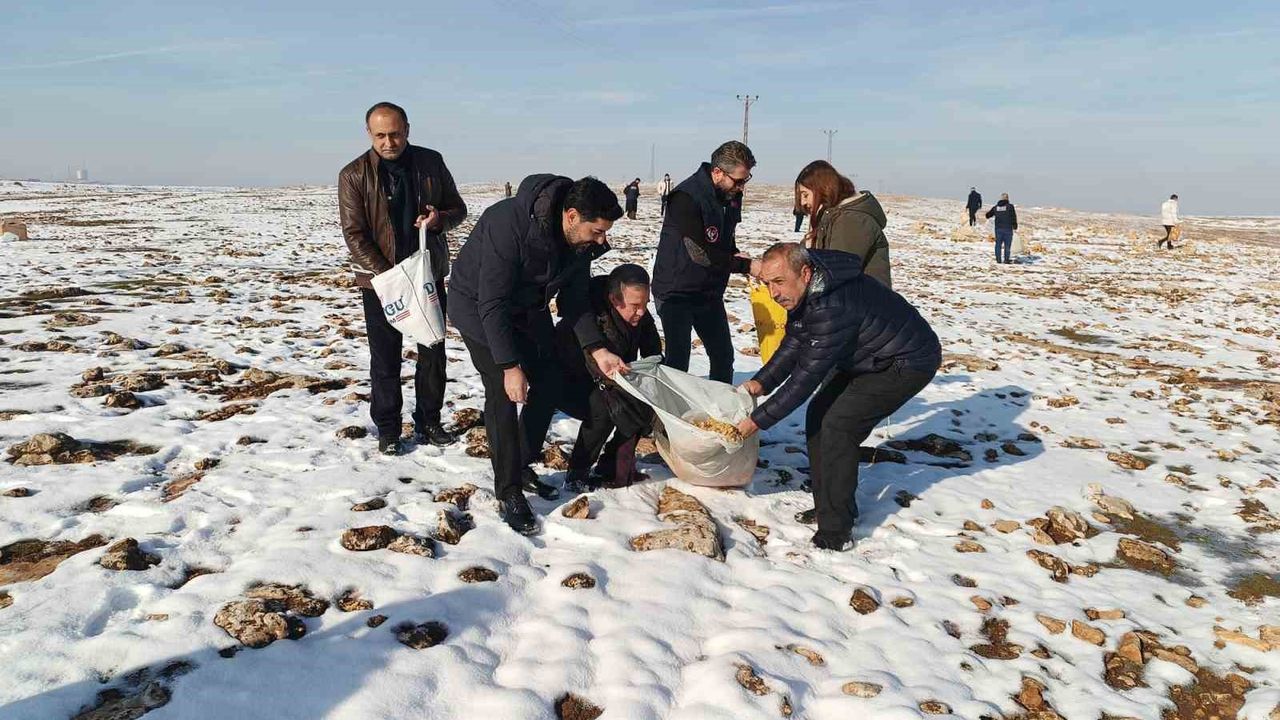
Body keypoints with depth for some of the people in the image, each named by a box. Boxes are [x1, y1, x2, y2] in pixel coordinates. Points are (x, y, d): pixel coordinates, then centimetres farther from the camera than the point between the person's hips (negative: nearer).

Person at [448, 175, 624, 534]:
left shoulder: (579, 240, -15)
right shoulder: (508, 224, -36)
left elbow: (574, 300, -5)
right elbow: (493, 303, -34)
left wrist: (598, 350, -15)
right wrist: (510, 366, -34)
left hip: (529, 308, 7)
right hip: (480, 306, -7)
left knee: (548, 386, 7)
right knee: (503, 394, -13)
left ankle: (522, 464, 26)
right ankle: (509, 490, -1)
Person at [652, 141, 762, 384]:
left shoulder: (732, 196, 3)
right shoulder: (687, 197, -22)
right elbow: (701, 253, -28)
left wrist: (737, 258, -5)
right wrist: (746, 266, -26)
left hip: (710, 291, 7)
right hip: (677, 291, -7)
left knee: (724, 356, 12)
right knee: (678, 360, -3)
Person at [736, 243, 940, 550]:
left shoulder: (833, 308, -35)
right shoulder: (804, 292, -6)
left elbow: (806, 377, -31)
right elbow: (793, 345, 5)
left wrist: (758, 420, -24)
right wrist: (762, 382, -9)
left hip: (909, 364, -10)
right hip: (868, 359, 10)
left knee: (837, 427, -18)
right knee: (818, 415, 4)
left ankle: (835, 532, -10)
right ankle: (828, 507, 17)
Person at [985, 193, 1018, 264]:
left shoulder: (995, 207, 6)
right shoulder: (1010, 206, -5)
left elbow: (988, 215, 14)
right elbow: (1013, 217, -7)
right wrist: (1015, 226, 3)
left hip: (998, 228, 3)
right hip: (1008, 228, -3)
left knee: (998, 244, 9)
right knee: (1007, 245, 3)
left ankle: (998, 259, 8)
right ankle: (1006, 259, 2)